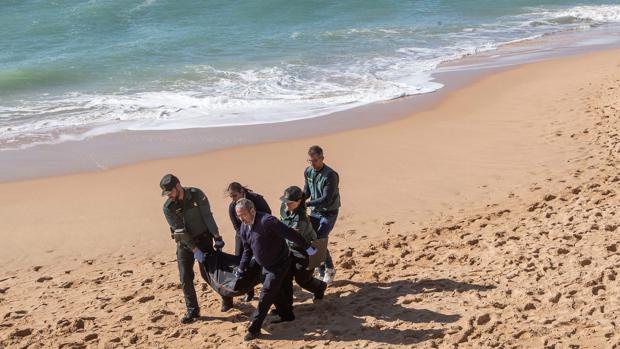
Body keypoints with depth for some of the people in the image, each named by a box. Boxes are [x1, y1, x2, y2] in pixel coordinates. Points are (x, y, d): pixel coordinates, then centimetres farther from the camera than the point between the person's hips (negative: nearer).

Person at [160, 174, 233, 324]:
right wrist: (195, 250, -21)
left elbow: (208, 217, -13)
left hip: (204, 238, -1)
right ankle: (192, 311, 7)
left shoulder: (196, 194, -14)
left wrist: (217, 237, -15)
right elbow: (180, 231, -16)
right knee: (185, 277, -4)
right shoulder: (168, 207, -14)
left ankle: (226, 299, 27)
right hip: (184, 243, 1)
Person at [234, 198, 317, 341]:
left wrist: (307, 247, -23)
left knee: (266, 295, -7)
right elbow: (247, 249, 12)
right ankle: (286, 315, 38)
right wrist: (241, 268, 6)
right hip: (266, 266, 8)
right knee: (276, 292, 18)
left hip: (279, 264, -8)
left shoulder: (267, 221, -29)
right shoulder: (244, 227, -1)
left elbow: (290, 233, -26)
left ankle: (254, 328, -2)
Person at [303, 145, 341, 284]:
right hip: (315, 211, 7)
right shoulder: (308, 172, -1)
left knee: (319, 240, -15)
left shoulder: (330, 175, -22)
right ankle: (322, 271, 17)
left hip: (329, 212, -7)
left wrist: (307, 203, -33)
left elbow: (326, 199, -26)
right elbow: (306, 192, 8)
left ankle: (330, 270, 7)